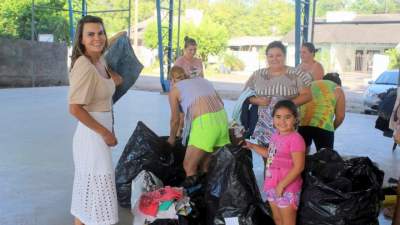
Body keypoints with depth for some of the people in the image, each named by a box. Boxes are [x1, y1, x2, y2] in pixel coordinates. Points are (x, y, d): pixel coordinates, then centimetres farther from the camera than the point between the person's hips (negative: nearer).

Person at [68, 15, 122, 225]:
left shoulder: (99, 60, 5)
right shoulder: (84, 66, -21)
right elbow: (75, 108, -25)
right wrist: (105, 132, -19)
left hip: (99, 133, 9)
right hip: (92, 135, -9)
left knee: (88, 188, 20)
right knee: (98, 189, 1)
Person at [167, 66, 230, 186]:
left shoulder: (174, 89, 12)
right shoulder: (201, 79, 25)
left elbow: (175, 120, 17)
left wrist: (172, 138, 34)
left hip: (204, 122, -6)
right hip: (222, 117, 6)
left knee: (189, 167, 3)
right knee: (206, 167, 17)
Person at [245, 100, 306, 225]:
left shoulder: (295, 139, -20)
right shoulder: (276, 136, 6)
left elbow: (298, 167, -24)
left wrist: (282, 185, -22)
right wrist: (252, 146, 18)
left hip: (287, 188, -8)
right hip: (272, 186, 8)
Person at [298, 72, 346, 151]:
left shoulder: (312, 84, 28)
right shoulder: (338, 89, 18)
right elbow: (340, 116, 9)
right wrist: (332, 128, 25)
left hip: (302, 124, 4)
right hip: (323, 126, -4)